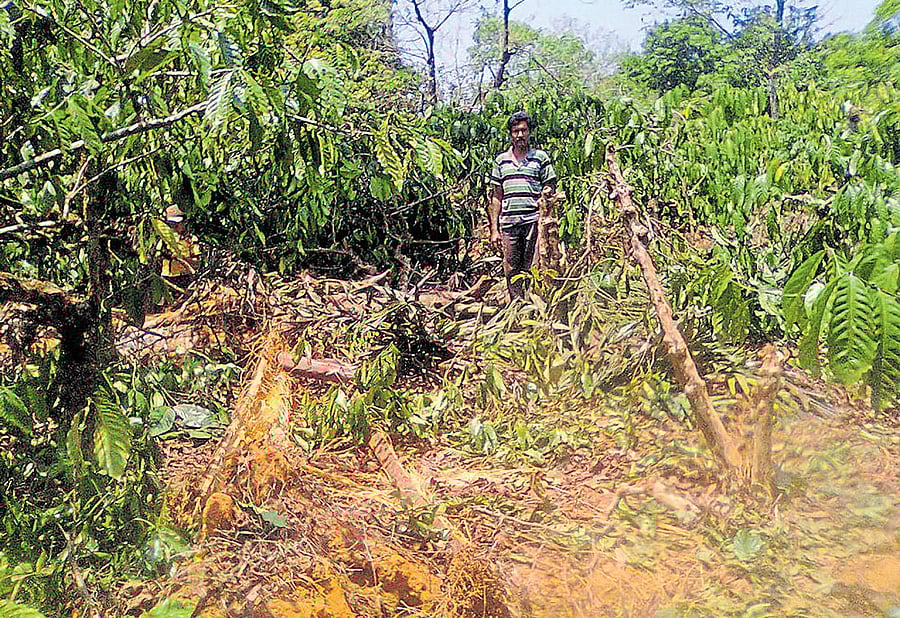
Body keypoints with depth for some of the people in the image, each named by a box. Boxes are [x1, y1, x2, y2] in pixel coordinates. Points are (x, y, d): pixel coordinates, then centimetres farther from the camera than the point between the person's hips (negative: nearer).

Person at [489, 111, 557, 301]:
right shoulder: (501, 160, 14)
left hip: (534, 221, -2)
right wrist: (494, 229, 9)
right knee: (512, 272, 5)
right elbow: (497, 197, 15)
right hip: (508, 224, 3)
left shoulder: (541, 157, 7)